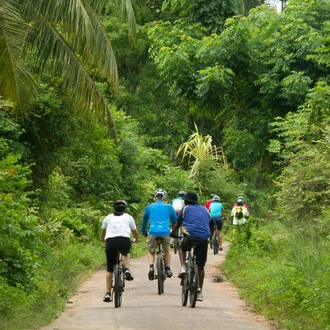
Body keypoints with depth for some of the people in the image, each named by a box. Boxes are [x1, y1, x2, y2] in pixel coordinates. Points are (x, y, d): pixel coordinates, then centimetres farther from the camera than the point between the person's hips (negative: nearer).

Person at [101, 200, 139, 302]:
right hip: (124, 240, -1)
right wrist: (136, 240, 59)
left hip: (110, 241, 1)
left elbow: (103, 231, 43)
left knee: (109, 268, 14)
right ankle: (127, 269, 9)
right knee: (126, 253, 35)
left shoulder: (108, 217, 27)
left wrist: (103, 239, 64)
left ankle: (108, 293, 10)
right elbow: (135, 232, 38)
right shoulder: (128, 217, 24)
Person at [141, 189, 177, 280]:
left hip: (152, 233, 0)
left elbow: (144, 220, 27)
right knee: (167, 250, 26)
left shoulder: (149, 207, 16)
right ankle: (168, 269, 19)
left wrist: (143, 232, 41)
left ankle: (151, 266, -7)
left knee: (151, 251, 18)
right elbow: (175, 221, 22)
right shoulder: (169, 207, 14)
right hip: (165, 233, 0)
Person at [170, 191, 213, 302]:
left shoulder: (185, 209, 16)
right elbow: (212, 225, 33)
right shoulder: (205, 210, 26)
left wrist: (172, 234, 41)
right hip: (204, 239, 3)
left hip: (190, 236, -3)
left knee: (182, 248, 31)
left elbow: (177, 224, 24)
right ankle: (199, 291, 9)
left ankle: (183, 268, 6)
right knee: (200, 266, 11)